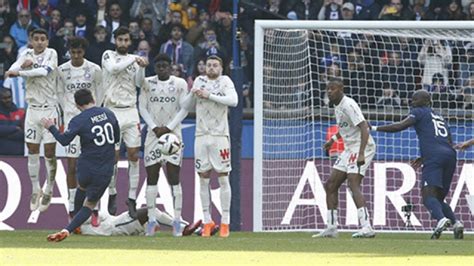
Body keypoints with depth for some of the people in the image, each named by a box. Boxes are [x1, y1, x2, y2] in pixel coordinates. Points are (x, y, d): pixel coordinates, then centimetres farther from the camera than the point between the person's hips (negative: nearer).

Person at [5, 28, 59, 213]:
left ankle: (49, 191, 13)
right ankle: (36, 190, 19)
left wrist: (20, 72, -27)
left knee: (50, 153, -1)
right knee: (32, 152, 5)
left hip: (49, 109, -3)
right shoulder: (27, 55, 6)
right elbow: (11, 70, -8)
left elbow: (44, 71, -24)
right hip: (32, 109, 3)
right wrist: (23, 65, -27)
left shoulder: (51, 54, -6)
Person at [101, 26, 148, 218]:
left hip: (130, 111, 3)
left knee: (133, 155, -2)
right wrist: (134, 60, -20)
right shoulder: (109, 55, 2)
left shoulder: (133, 59, 13)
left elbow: (138, 83, 3)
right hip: (113, 112, -3)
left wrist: (142, 67, -12)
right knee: (113, 156, 0)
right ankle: (112, 194, 18)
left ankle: (132, 197, 1)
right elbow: (113, 68, -20)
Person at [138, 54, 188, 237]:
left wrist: (168, 128, -8)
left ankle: (177, 220, -5)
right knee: (151, 177, -1)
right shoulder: (148, 83, 6)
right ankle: (151, 219, 3)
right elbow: (142, 107, 4)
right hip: (153, 133, 2)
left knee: (174, 177, -5)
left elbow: (184, 109, 0)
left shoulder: (180, 84, 2)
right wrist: (154, 127, -8)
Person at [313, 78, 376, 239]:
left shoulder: (348, 105, -17)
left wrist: (361, 153, -35)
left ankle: (366, 228, -34)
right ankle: (331, 228, 20)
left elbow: (364, 127, -26)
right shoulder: (337, 106, 14)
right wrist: (334, 139, 25)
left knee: (353, 183, -25)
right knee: (330, 185, 12)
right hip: (349, 149, 11)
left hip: (361, 147, -11)